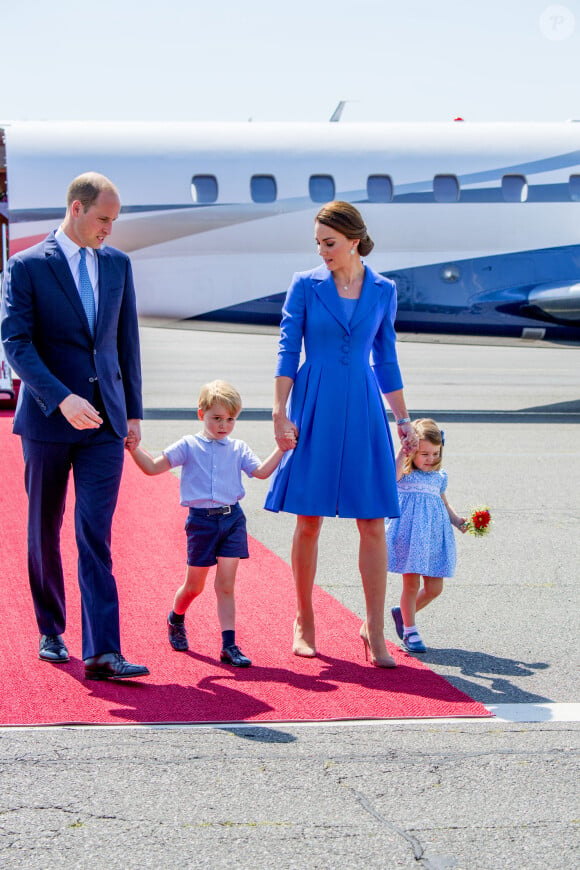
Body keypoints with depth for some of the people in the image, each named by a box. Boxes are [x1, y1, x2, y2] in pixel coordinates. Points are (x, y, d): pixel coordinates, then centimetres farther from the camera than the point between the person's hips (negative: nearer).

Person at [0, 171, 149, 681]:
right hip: (48, 418, -2)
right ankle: (51, 632, 28)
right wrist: (62, 399, -23)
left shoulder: (117, 264, 9)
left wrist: (133, 410, 13)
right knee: (45, 530, 11)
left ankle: (102, 652, -12)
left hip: (105, 419, 2)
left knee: (96, 536, -6)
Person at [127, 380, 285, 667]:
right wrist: (134, 449, -15)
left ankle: (229, 644, -4)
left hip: (232, 519, 1)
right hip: (202, 520, -1)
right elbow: (153, 467, -1)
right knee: (194, 586, 10)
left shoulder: (238, 449, 9)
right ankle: (176, 619, 40)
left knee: (226, 584, -4)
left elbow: (261, 471, 0)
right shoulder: (189, 446, 1)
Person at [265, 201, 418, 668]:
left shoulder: (383, 290, 7)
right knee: (309, 520, 1)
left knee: (373, 522, -3)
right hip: (314, 408, -2)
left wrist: (403, 420, 13)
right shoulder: (305, 286, 0)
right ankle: (304, 621, 15)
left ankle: (375, 629, 3)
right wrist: (281, 413, -9)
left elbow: (386, 359, 14)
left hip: (363, 410, 2)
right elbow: (288, 351, 0)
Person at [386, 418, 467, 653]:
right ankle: (409, 632, 11)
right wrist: (403, 452, -28)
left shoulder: (439, 476, 13)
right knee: (411, 583, -1)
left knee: (434, 588, 5)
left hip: (433, 534, 5)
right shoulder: (404, 473, -4)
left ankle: (403, 613, 29)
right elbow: (391, 477, -28)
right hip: (409, 532, -5)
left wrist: (457, 520, 12)